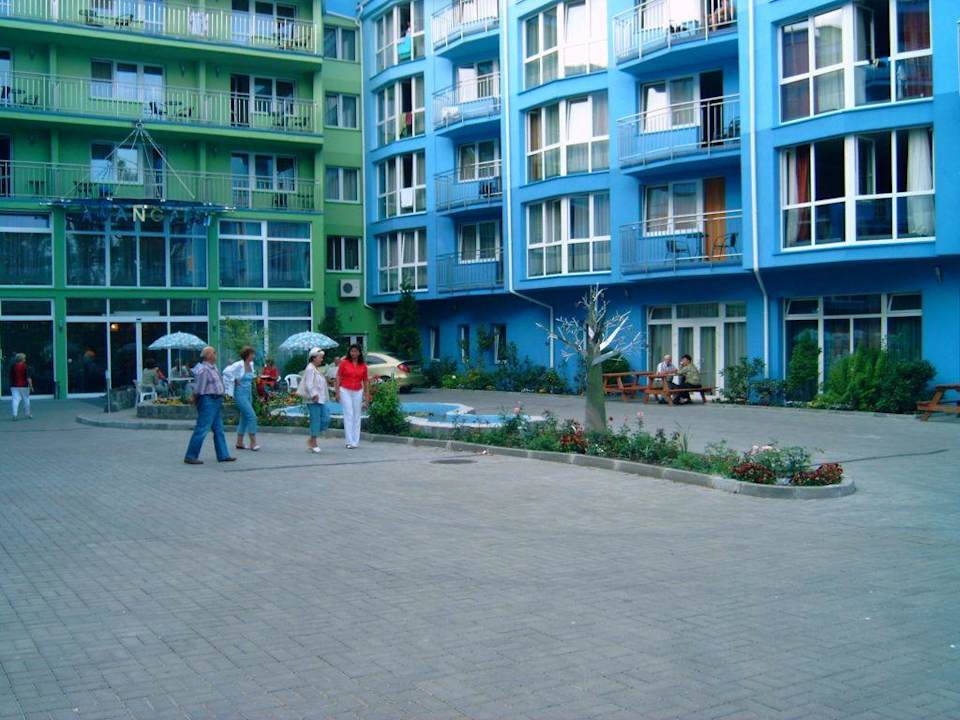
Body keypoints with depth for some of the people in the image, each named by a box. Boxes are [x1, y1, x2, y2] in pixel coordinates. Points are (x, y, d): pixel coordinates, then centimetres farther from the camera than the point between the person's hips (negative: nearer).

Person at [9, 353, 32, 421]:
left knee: (15, 400, -4)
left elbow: (11, 377, 12)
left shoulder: (12, 367, 4)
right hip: (24, 386, -2)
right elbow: (28, 377, -13)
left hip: (14, 386, 2)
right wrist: (31, 386, -9)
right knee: (26, 400, 11)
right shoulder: (26, 367, -8)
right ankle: (28, 414, 22)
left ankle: (15, 415, -17)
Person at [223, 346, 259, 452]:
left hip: (248, 394, 8)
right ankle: (253, 443, -9)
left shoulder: (251, 365, 8)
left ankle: (239, 443, 20)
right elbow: (227, 372, -23)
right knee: (251, 416, -14)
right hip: (240, 394, -8)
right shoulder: (239, 365, -16)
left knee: (244, 418, 12)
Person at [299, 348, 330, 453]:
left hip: (320, 399, 10)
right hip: (313, 400, -10)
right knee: (316, 420, -5)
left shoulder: (317, 369, 18)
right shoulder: (310, 369, -11)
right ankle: (313, 444, 4)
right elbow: (309, 384, -20)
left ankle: (311, 440, 17)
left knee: (325, 419, 5)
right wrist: (314, 395, -26)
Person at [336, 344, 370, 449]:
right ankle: (350, 442, -7)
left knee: (357, 417, 4)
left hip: (358, 392, 3)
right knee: (348, 415, -7)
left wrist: (367, 395, 8)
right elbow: (338, 377, -1)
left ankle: (355, 441, 10)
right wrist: (337, 392, -6)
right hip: (345, 391, -3)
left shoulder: (363, 366, 5)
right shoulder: (344, 363, -2)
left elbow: (365, 381, 10)